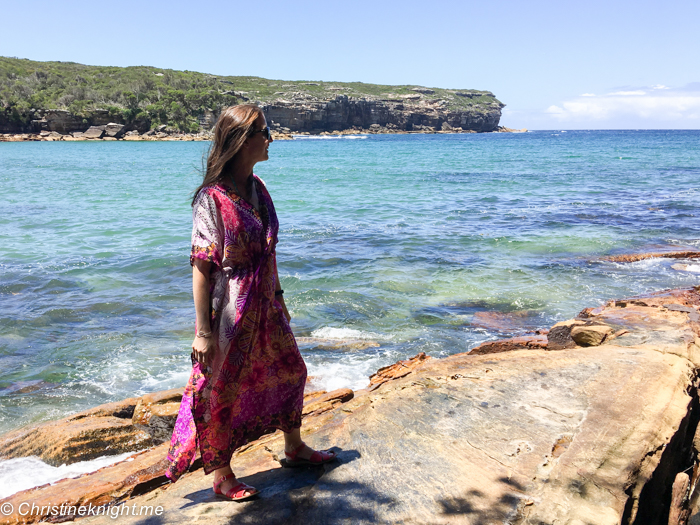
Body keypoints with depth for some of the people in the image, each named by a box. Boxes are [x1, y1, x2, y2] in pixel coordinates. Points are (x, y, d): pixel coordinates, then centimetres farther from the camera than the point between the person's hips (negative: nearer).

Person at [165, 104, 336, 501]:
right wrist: (203, 331, -20)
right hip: (231, 310, -8)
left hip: (265, 305, 8)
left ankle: (295, 448, 41)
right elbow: (201, 266, -20)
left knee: (291, 371, 19)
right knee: (222, 391, 9)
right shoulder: (213, 197, -20)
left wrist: (278, 295, 18)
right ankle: (221, 474, 30)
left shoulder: (257, 188, 4)